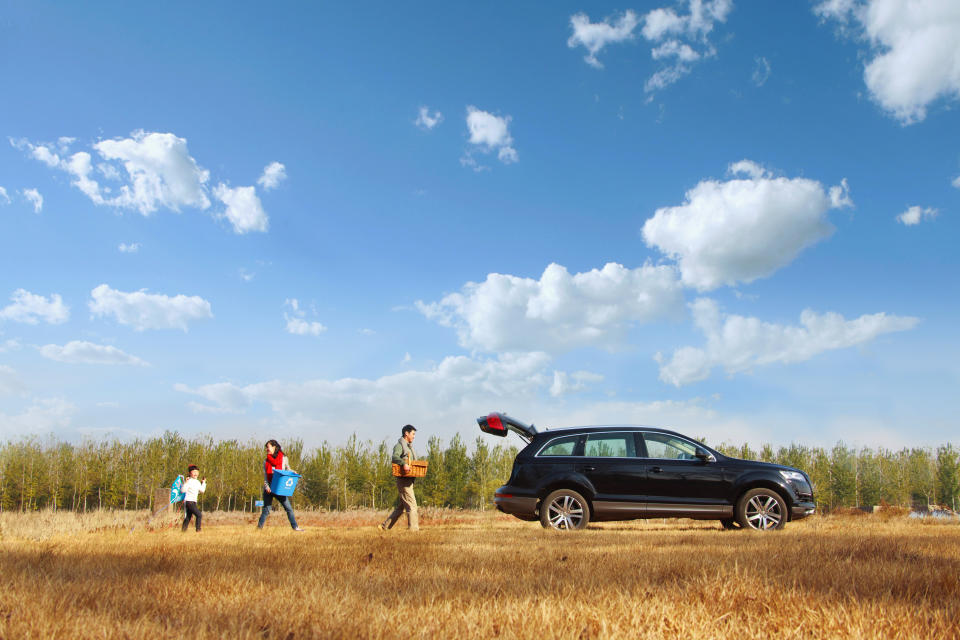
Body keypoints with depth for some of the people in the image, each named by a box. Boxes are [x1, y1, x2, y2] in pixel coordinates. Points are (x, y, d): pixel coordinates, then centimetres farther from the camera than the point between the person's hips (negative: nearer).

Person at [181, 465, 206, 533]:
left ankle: (183, 530, 19)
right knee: (199, 515, -13)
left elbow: (202, 490, 23)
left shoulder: (197, 482, 12)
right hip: (189, 501, -8)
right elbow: (183, 490, -21)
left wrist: (203, 482, 20)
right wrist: (186, 482, -31)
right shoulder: (189, 481, -12)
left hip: (194, 502, 8)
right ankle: (198, 529, -9)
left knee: (188, 517, 12)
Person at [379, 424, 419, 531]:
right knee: (411, 505, -10)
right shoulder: (399, 445, -7)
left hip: (409, 481, 10)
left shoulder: (409, 446, 23)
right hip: (403, 479, -10)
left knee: (401, 507, 12)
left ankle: (384, 526, 17)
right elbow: (395, 457, -26)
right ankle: (414, 529, -8)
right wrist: (404, 464, -42)